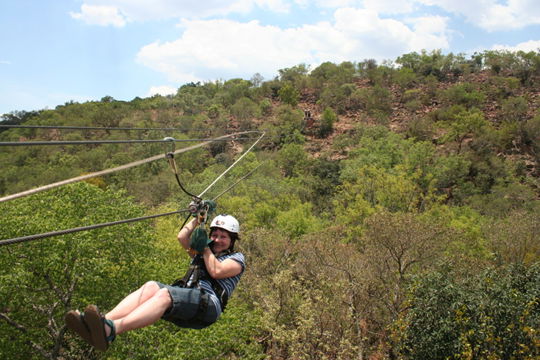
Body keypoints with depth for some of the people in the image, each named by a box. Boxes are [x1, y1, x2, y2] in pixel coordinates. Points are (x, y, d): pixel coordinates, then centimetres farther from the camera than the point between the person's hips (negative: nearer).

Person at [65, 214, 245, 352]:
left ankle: (111, 329, -59)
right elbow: (182, 237, 25)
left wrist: (205, 247, 4)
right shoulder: (202, 253, 35)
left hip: (208, 304, -6)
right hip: (184, 301, 6)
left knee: (165, 293, -35)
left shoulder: (237, 258, 17)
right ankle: (103, 322, -47)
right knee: (151, 286, -25)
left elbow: (216, 271, -4)